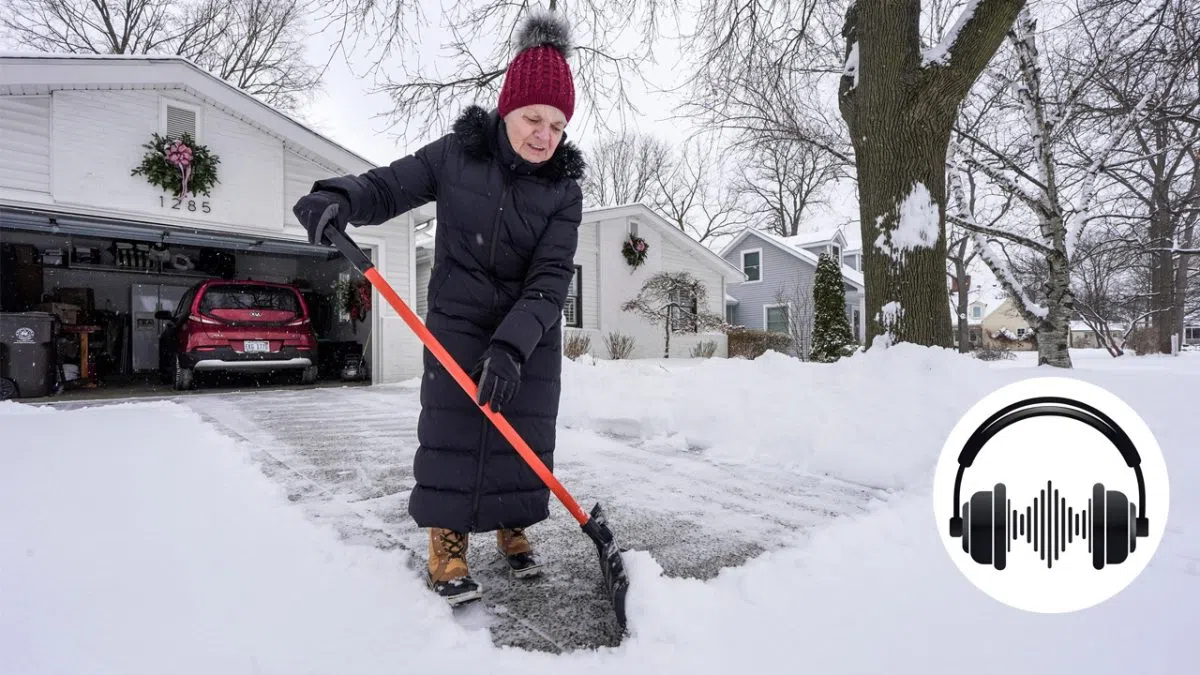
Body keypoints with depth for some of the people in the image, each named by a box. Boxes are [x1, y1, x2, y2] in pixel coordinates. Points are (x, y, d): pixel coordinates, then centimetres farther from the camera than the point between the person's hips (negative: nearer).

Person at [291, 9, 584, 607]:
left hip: (529, 334, 1)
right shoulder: (457, 153, -6)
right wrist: (338, 198, -26)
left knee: (525, 434, 6)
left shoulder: (564, 191, -9)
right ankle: (447, 546, 13)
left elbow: (550, 280, -18)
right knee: (449, 430, -2)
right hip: (456, 322, -1)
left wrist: (511, 346, -30)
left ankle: (513, 529, 27)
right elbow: (387, 186, -3)